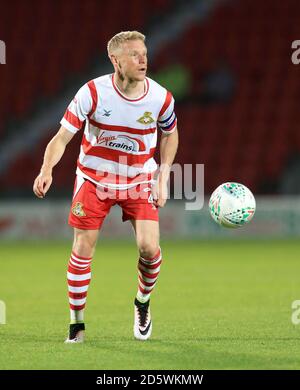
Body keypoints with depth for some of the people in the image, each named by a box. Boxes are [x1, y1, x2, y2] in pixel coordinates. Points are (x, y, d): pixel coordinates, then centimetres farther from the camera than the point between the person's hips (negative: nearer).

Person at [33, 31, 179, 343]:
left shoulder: (161, 98, -13)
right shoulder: (93, 92, -19)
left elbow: (170, 134, 9)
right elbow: (62, 136, -16)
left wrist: (162, 179, 1)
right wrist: (47, 170, -34)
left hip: (139, 180, 1)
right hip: (94, 178, -1)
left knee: (149, 247, -13)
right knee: (82, 250, -3)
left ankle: (142, 304, 17)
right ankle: (77, 323, 12)